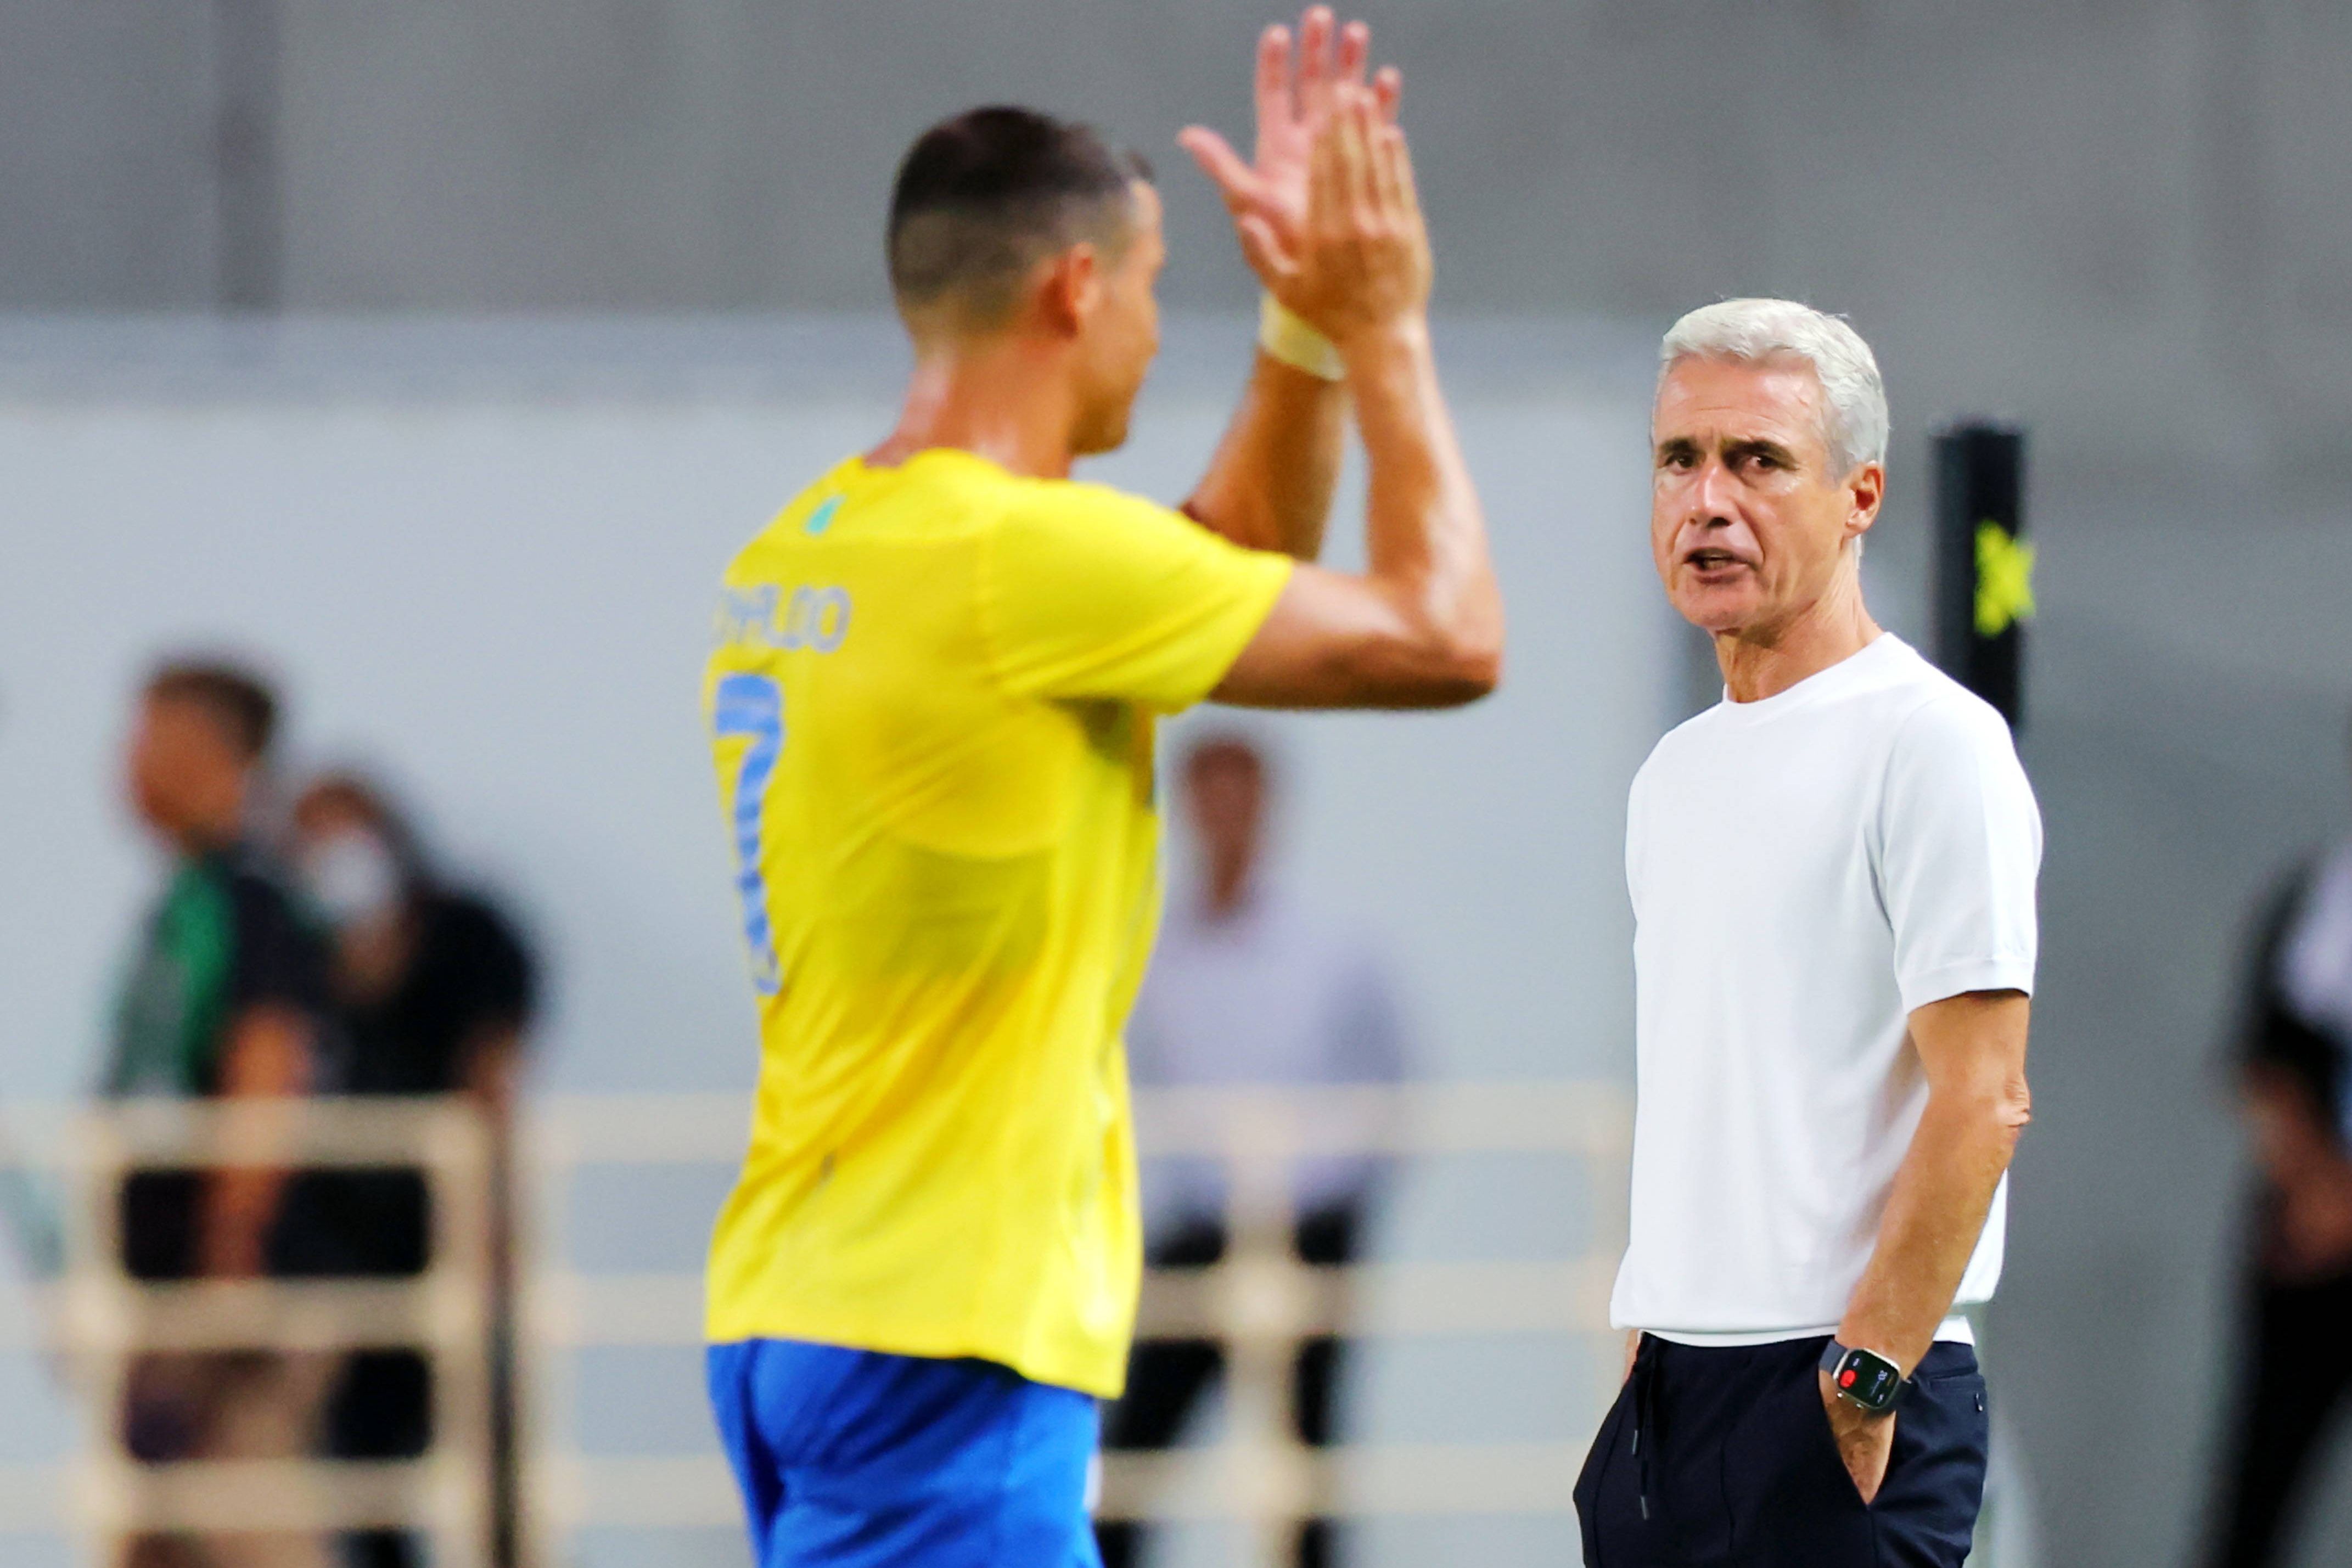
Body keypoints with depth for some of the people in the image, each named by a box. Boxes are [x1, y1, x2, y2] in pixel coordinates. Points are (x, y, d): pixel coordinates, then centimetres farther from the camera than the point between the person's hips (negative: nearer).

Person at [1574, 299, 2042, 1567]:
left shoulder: (1932, 742, -8)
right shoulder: (1674, 774, 18)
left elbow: (1982, 1101, -15)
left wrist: (1863, 1382, -18)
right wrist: (1644, 1358, 15)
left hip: (1841, 1400, -8)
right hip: (1661, 1399, 8)